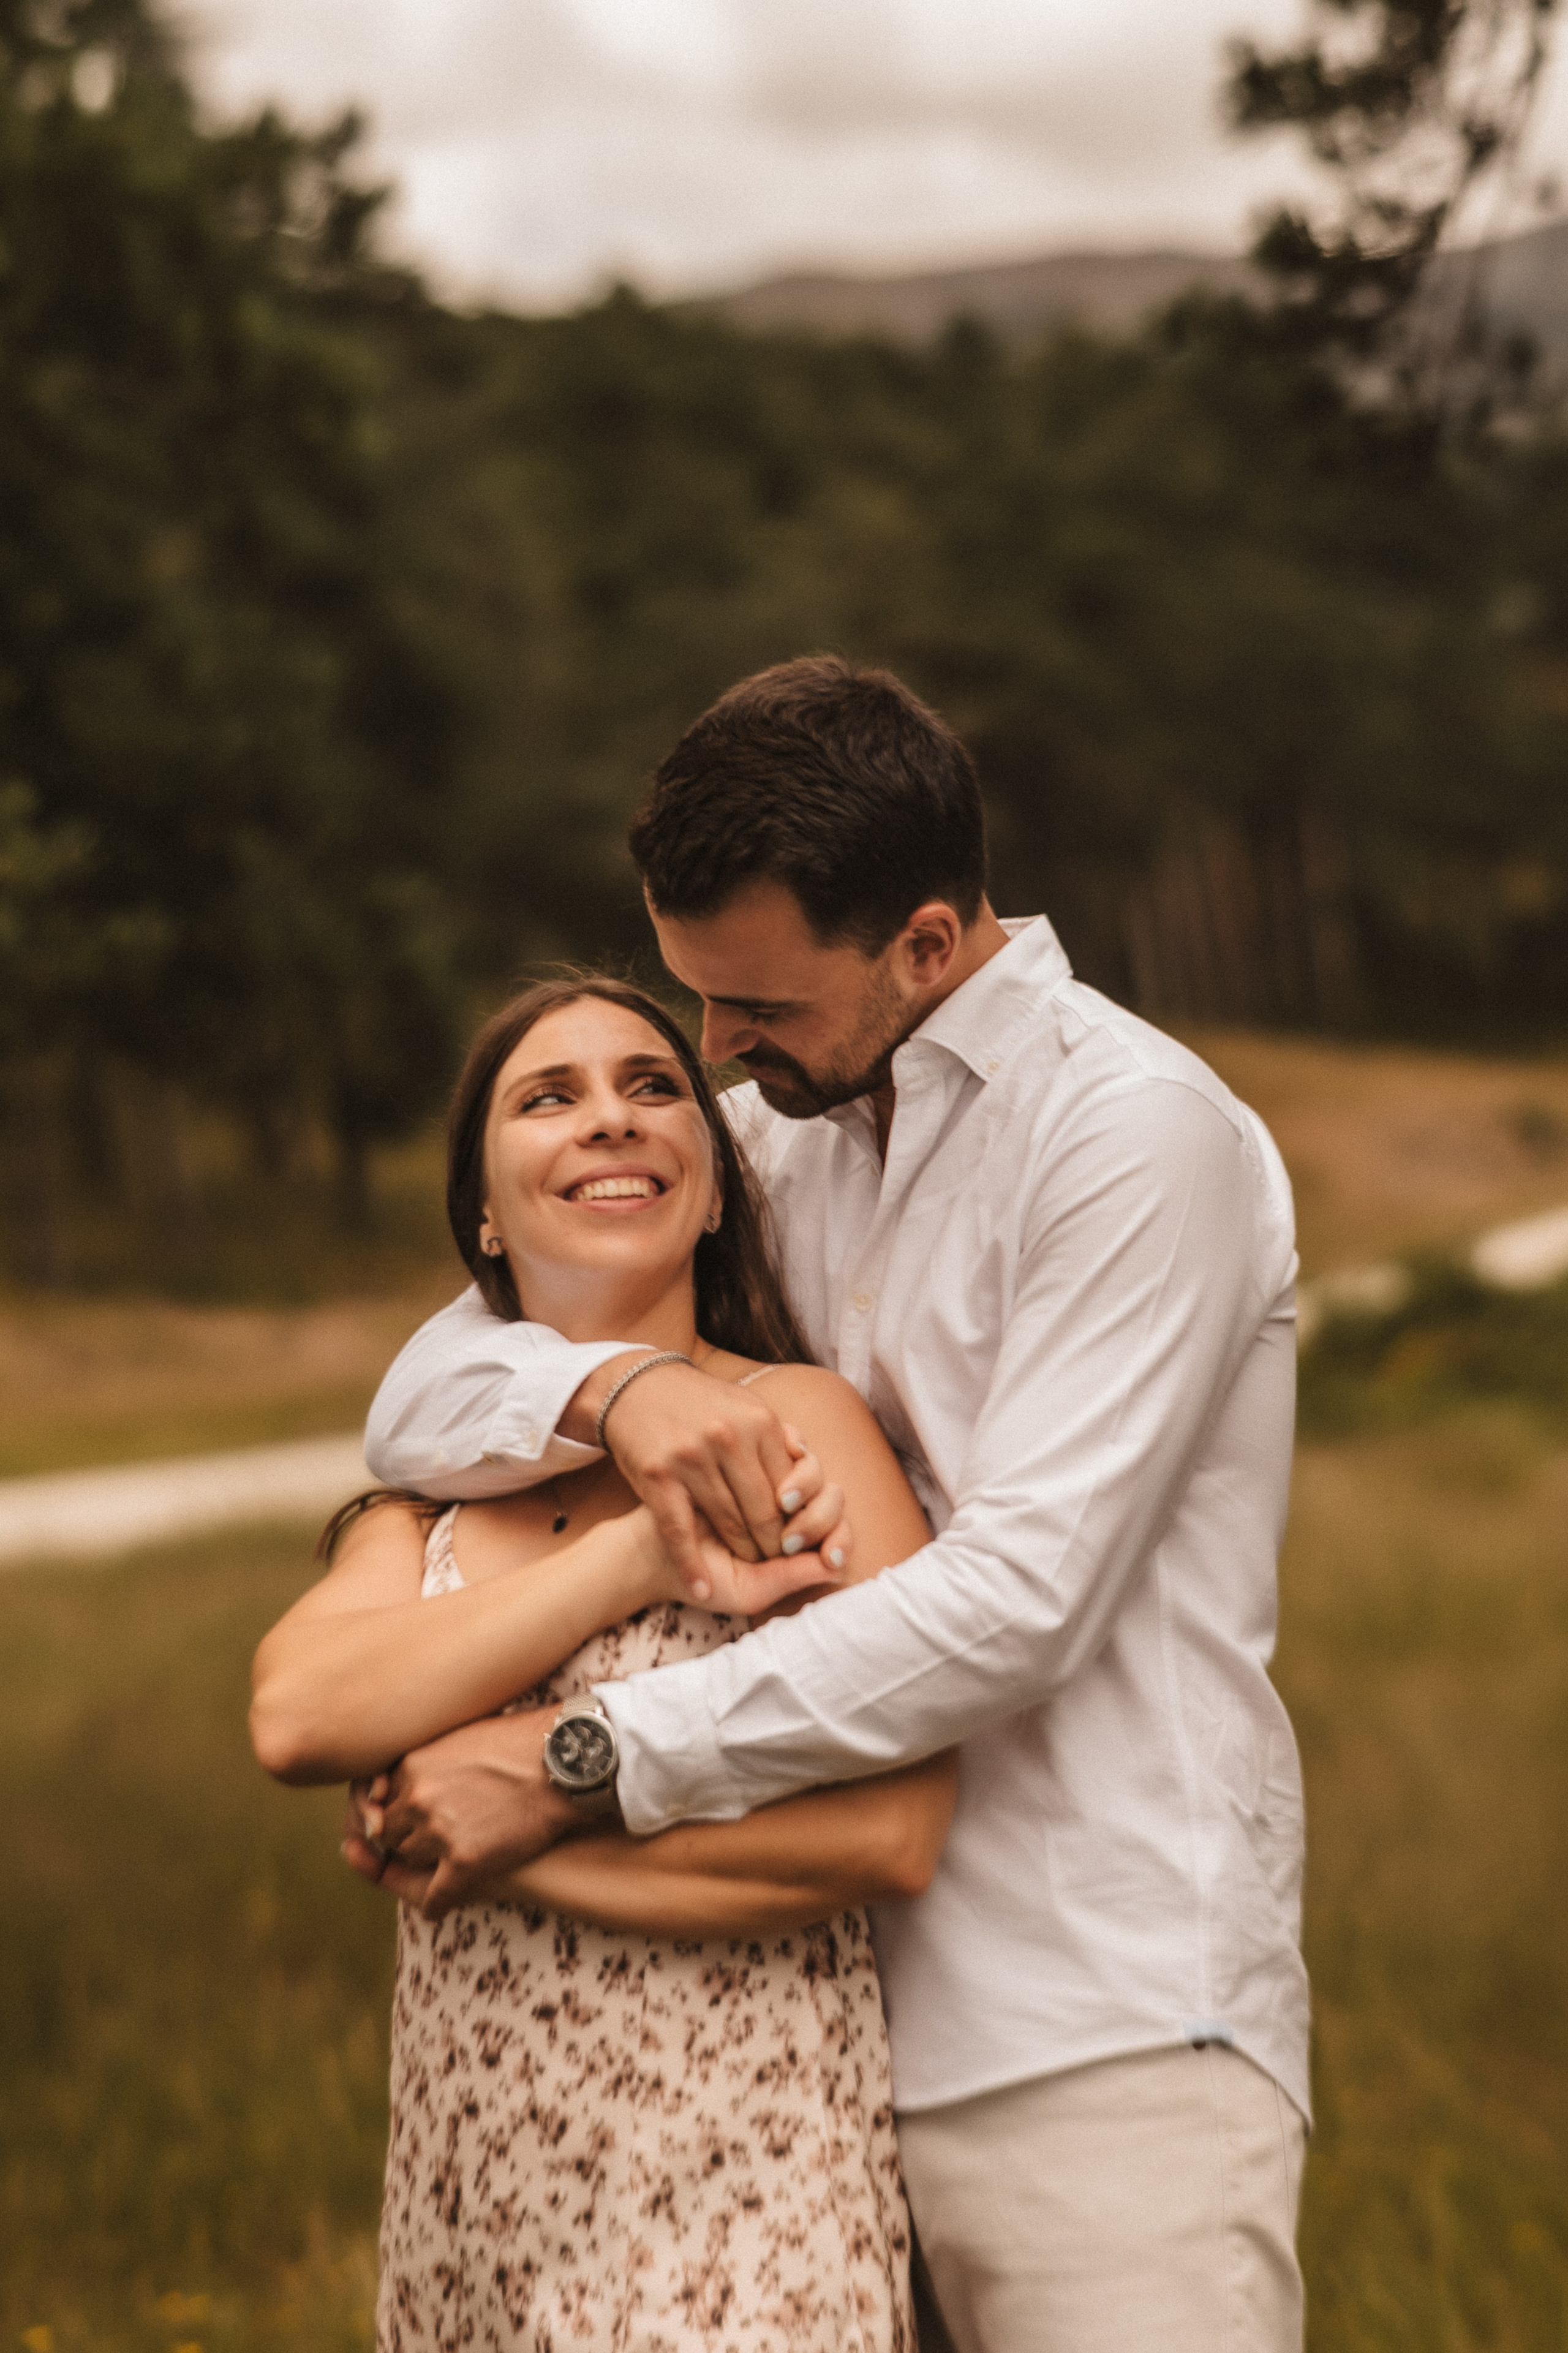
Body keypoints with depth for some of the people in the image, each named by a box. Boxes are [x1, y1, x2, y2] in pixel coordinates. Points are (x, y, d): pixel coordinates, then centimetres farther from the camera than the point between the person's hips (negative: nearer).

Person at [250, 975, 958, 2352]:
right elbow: (297, 1715, -12)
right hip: (471, 2207, 5)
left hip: (739, 2201, -4)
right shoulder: (434, 1492, 9)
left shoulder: (796, 1425, -6)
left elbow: (891, 1837, -17)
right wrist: (644, 1557, -18)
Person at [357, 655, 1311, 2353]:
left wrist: (580, 1763, -17)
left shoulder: (1139, 1133, -9)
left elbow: (1019, 1601, -18)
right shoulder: (784, 1132, 14)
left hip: (1109, 2035, -6)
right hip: (869, 2020, 6)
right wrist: (610, 1385, -13)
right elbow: (421, 1400, 11)